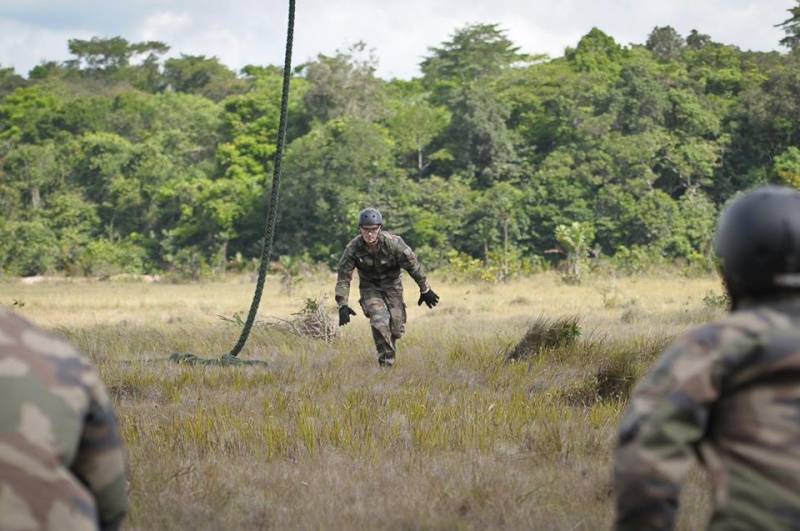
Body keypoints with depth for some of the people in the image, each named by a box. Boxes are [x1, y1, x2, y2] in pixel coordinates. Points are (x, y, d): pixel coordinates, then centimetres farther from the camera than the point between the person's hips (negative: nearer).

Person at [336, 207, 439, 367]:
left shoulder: (393, 243, -25)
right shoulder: (353, 248, -22)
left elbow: (413, 265, -12)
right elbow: (343, 277, -16)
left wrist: (425, 290, -3)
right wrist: (343, 305, -24)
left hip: (392, 286, 1)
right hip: (370, 288, -1)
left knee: (396, 328, 0)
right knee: (379, 320, -23)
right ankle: (385, 363, -14)